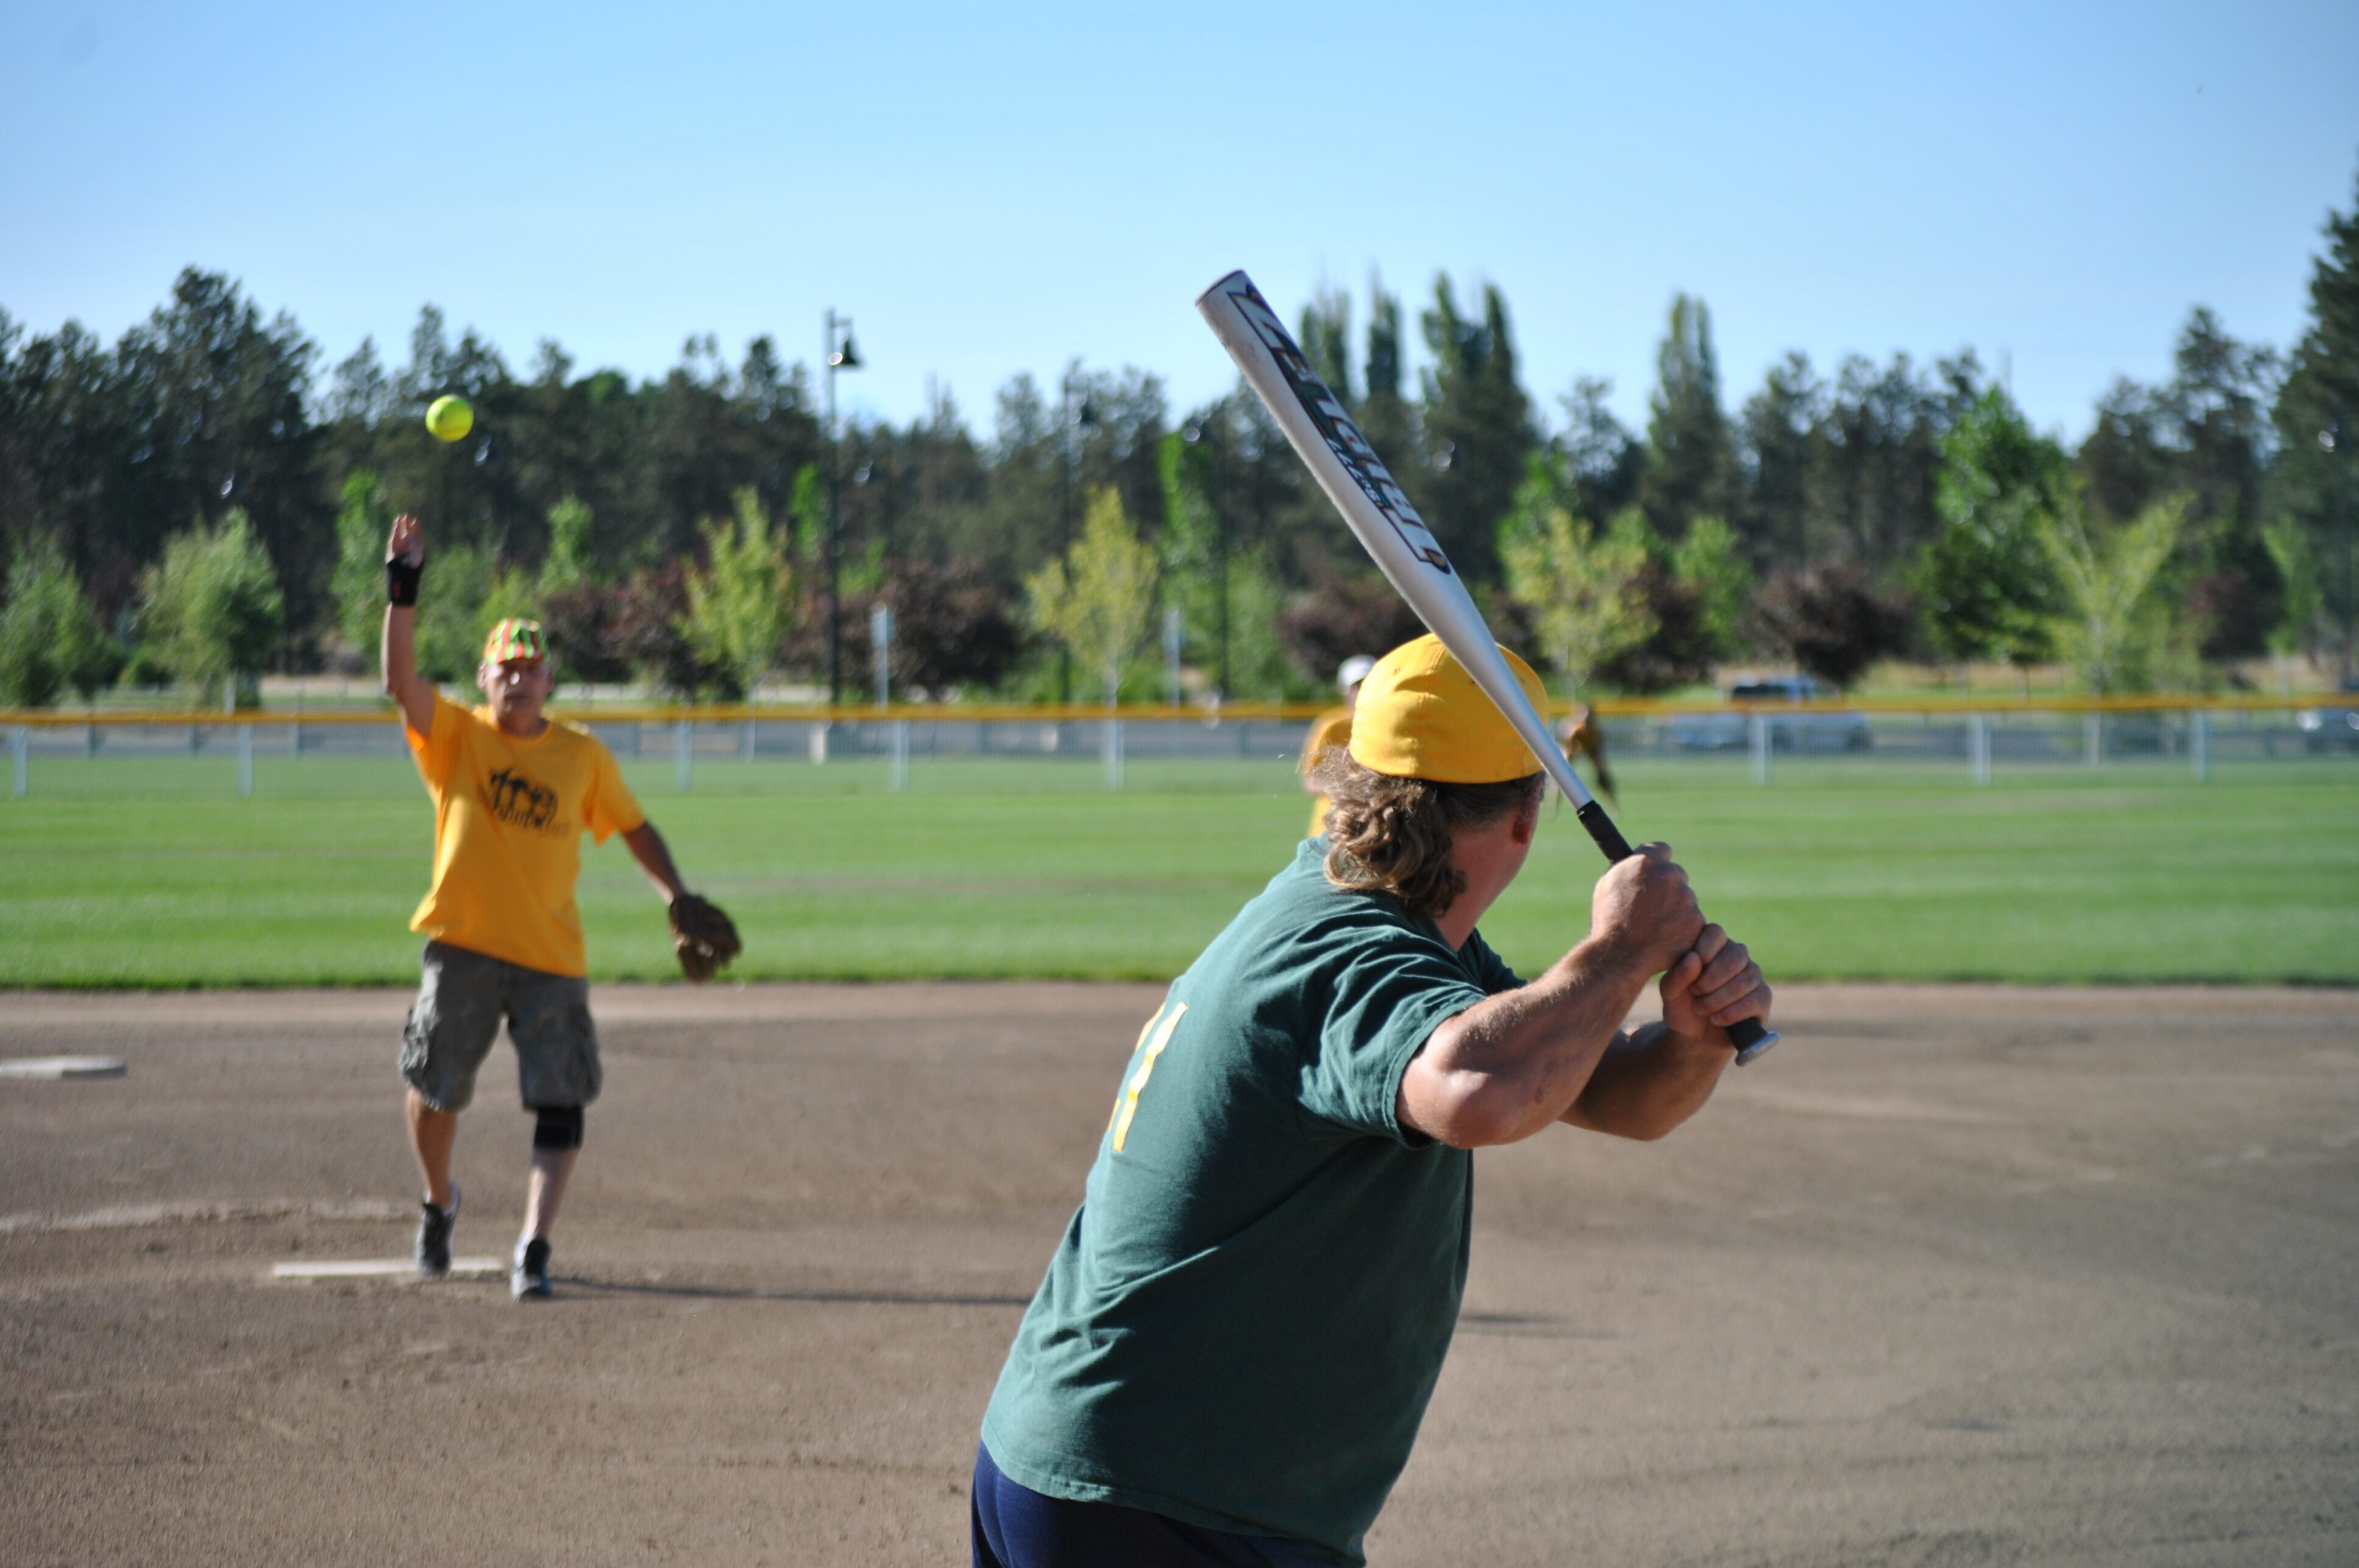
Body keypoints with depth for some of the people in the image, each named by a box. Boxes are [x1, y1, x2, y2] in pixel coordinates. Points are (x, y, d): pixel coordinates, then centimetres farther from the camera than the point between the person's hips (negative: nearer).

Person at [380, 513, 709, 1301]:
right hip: (462, 947, 0)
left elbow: (633, 827, 13)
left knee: (559, 1105, -9)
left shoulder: (584, 756, 5)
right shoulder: (454, 735, 1)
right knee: (435, 1090, 9)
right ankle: (439, 1202, 37)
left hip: (553, 955, 0)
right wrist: (402, 590, -25)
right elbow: (401, 678, -14)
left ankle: (532, 1249, -10)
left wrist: (679, 900, 1)